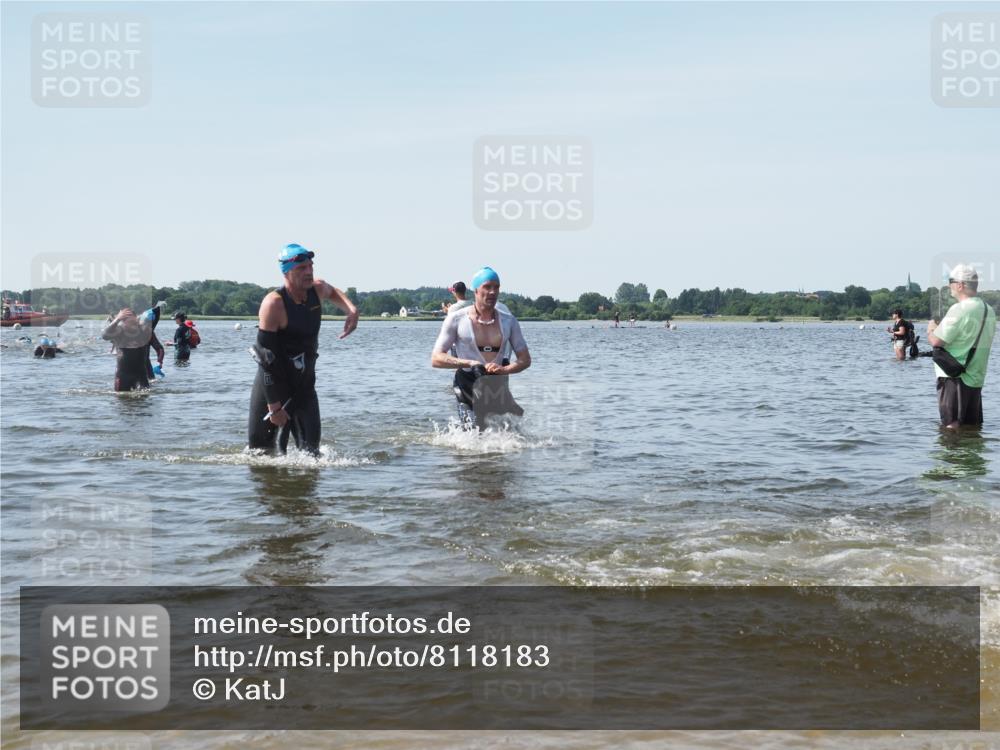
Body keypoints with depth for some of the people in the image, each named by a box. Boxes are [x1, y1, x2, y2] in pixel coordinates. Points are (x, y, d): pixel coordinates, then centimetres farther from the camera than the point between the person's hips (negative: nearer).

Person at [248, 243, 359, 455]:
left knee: (310, 447, -8)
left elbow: (333, 292, 24)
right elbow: (267, 357, -24)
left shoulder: (317, 289, -6)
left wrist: (352, 311, 0)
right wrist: (274, 406, -24)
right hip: (273, 382, -4)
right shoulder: (274, 304, -24)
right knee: (260, 445, 4)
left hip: (304, 384, 4)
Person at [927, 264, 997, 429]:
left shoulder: (959, 309, -17)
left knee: (951, 427, -5)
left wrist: (931, 329, 3)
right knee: (973, 427, 13)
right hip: (977, 378, 8)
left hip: (954, 378, -8)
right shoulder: (989, 310, 10)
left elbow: (936, 341, -20)